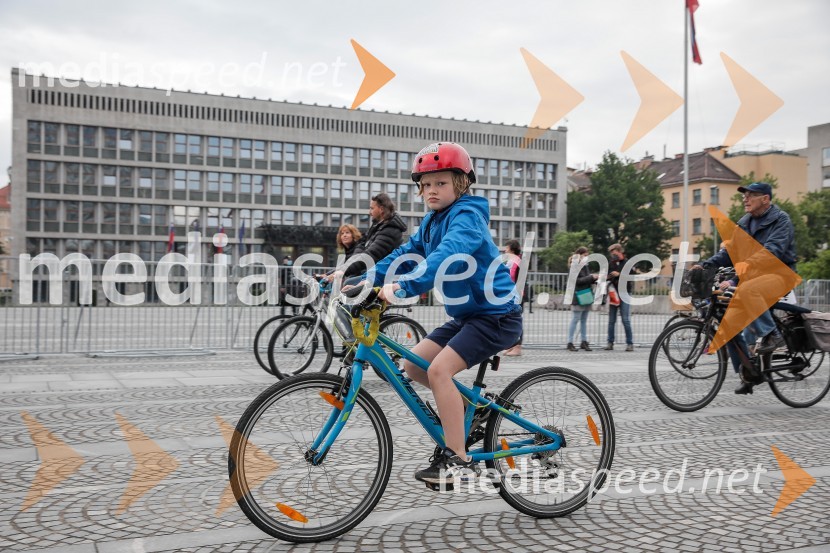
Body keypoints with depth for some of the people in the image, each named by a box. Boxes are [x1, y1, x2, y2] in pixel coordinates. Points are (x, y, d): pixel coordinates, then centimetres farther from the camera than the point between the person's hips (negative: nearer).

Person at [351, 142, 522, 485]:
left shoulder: (467, 215, -18)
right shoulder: (432, 221, 10)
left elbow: (448, 255, -36)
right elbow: (406, 254, 8)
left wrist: (404, 286, -48)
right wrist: (366, 280, -6)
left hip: (496, 314, -9)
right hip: (466, 314, 9)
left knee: (439, 369, -22)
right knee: (414, 365, 5)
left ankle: (459, 461, -14)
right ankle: (465, 409, 23)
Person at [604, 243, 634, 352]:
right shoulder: (610, 264, 9)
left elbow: (631, 278, -8)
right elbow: (606, 277, 12)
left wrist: (619, 274, -17)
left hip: (624, 295, -4)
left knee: (626, 320, -5)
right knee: (611, 320, 6)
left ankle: (630, 343, 1)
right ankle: (610, 342, 11)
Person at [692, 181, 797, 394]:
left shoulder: (781, 219, -7)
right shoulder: (744, 223, 13)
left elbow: (774, 249, -24)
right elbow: (729, 251, 7)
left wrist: (748, 262, -41)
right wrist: (704, 265, -9)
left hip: (778, 273, -7)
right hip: (751, 275, 7)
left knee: (747, 291, -38)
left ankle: (771, 334, -21)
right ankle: (748, 372, 3)